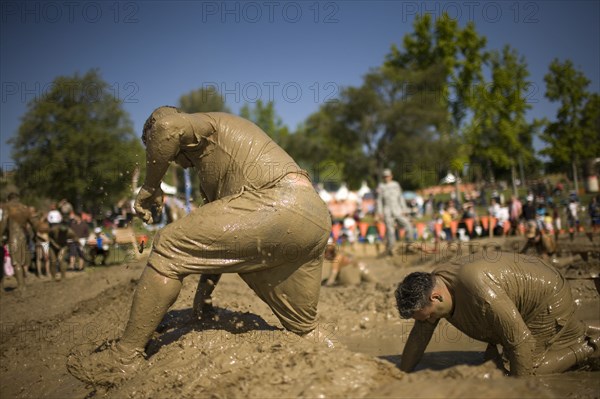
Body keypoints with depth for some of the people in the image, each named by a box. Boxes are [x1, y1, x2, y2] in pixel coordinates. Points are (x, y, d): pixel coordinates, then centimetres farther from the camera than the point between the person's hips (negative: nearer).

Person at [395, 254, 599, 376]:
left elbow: (521, 341, -37)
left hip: (549, 299, -9)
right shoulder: (431, 285, -17)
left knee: (528, 367, -13)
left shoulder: (480, 292, -44)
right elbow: (419, 336, -5)